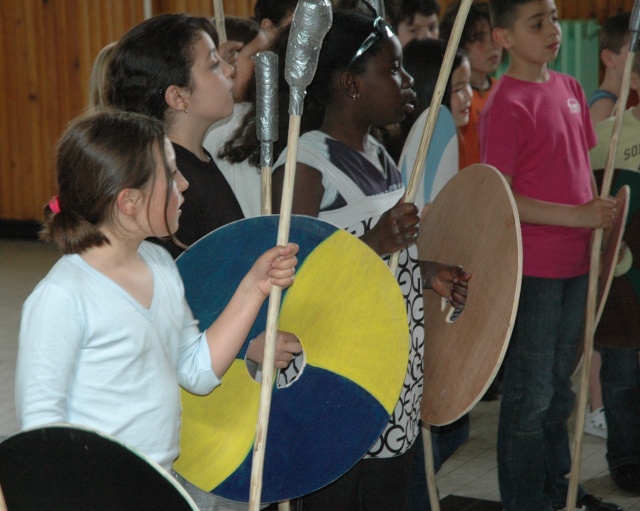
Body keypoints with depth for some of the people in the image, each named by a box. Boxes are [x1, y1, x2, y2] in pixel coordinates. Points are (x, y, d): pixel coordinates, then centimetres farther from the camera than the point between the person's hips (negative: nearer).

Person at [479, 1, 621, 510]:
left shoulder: (570, 89, 8)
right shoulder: (508, 104, -15)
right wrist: (577, 215, -20)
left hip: (575, 263, 8)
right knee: (531, 393, 2)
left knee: (559, 386, 20)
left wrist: (599, 223, 10)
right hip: (532, 271, -8)